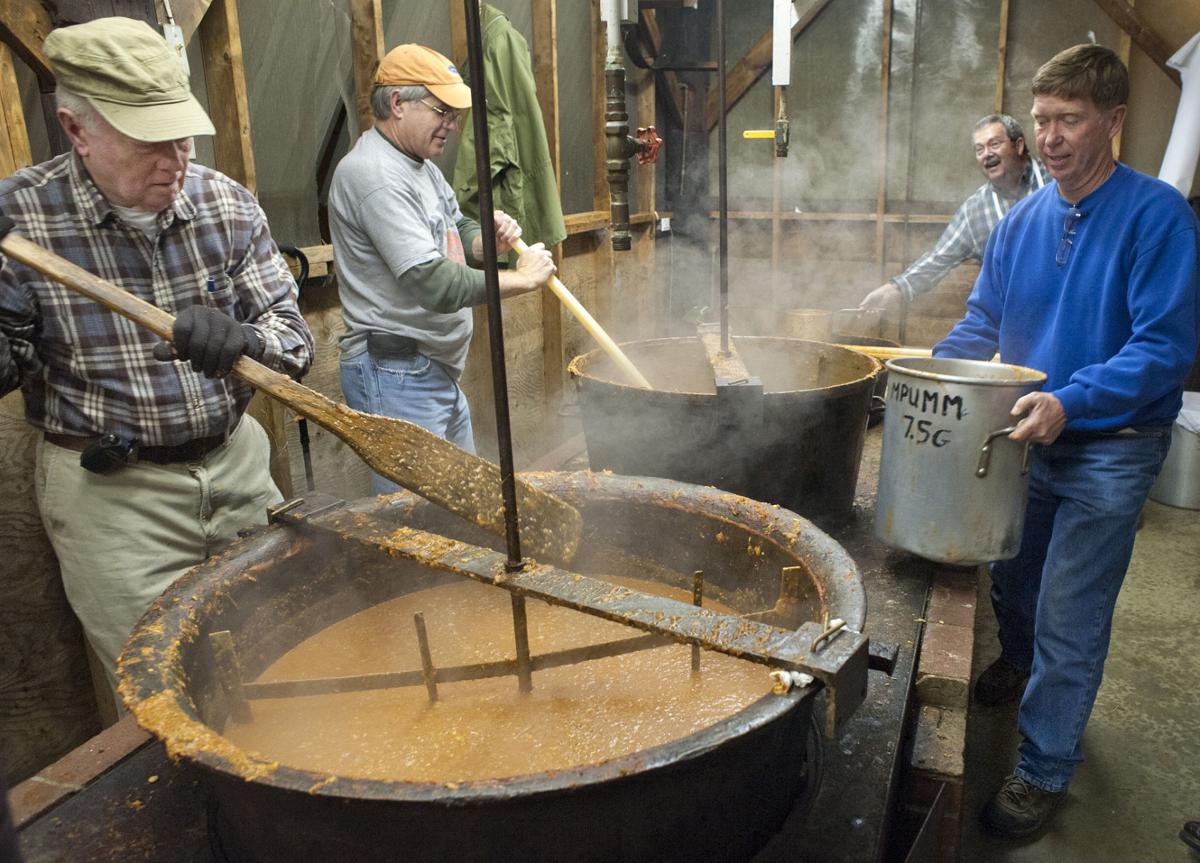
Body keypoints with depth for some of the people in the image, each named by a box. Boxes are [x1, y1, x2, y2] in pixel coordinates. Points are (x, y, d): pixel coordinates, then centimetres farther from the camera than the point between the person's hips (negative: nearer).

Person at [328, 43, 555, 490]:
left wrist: (489, 240, -3)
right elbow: (435, 285, -26)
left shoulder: (419, 164, 13)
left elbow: (457, 233, 20)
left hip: (439, 369, 10)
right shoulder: (374, 176, -19)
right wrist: (521, 279, -16)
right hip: (395, 373, -10)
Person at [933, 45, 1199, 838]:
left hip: (1112, 450, -5)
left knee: (1069, 619, 1)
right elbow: (983, 325, 7)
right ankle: (1021, 665, 53)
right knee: (1010, 574, 22)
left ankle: (1044, 770, 18)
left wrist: (1071, 402, -35)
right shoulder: (1022, 222, 2)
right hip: (1030, 438, 6)